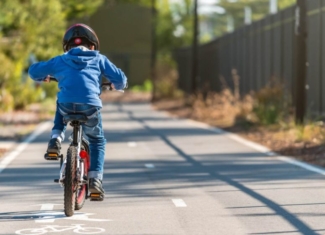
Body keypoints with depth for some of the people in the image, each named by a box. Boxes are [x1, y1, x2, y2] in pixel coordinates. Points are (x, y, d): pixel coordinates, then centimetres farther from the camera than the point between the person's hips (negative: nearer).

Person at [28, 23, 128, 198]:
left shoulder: (60, 61, 21)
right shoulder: (99, 59, 19)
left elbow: (34, 71, 27)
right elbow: (120, 78, 17)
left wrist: (43, 77, 50)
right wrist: (117, 85, 41)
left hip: (66, 105, 1)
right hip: (90, 106, -1)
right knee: (97, 141, 23)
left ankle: (55, 140, 20)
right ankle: (95, 180, 10)